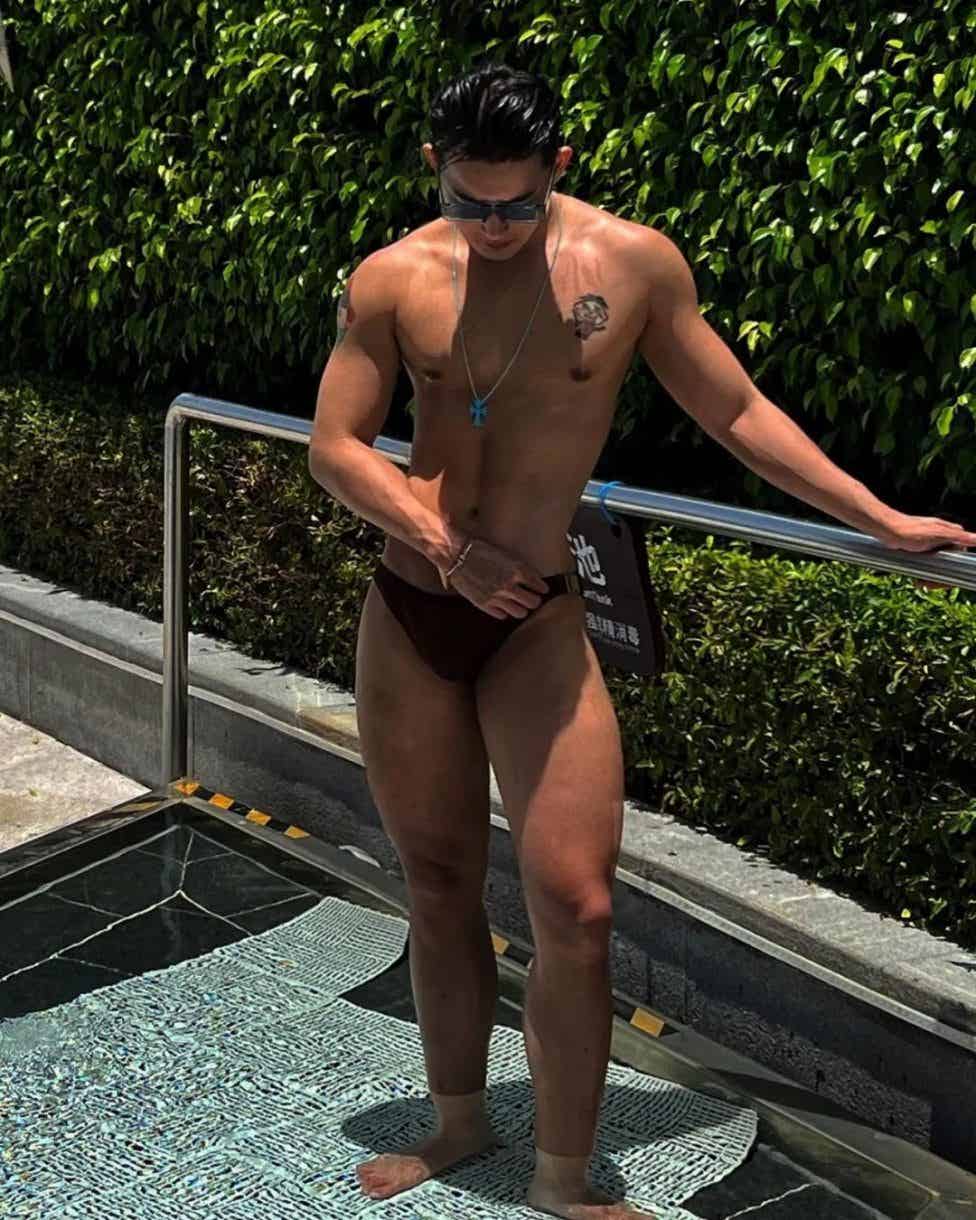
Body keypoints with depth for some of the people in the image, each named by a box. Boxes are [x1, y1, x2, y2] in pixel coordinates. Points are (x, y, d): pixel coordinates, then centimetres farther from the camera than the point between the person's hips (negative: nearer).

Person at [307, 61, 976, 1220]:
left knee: (576, 910, -8)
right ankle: (458, 1120, 34)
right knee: (438, 884, 13)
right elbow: (335, 443, 0)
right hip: (407, 611, 2)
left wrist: (882, 519, 2)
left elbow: (736, 412, 3)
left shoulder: (633, 263, -4)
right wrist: (448, 545, -13)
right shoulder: (392, 279, -2)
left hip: (535, 617, -1)